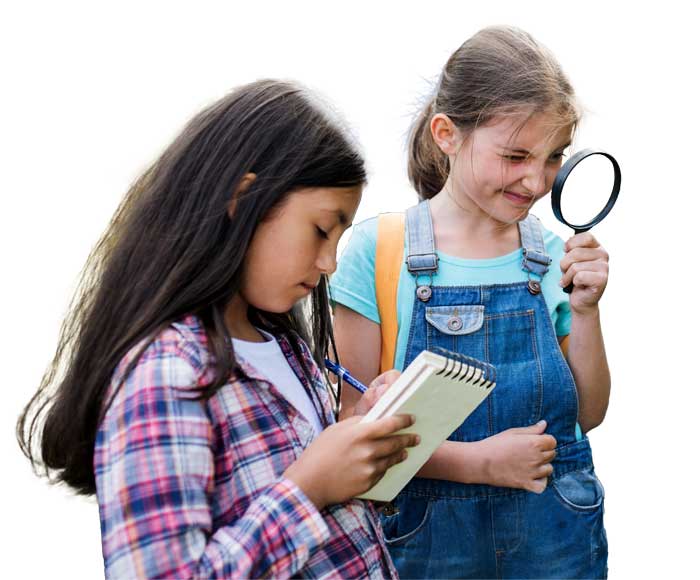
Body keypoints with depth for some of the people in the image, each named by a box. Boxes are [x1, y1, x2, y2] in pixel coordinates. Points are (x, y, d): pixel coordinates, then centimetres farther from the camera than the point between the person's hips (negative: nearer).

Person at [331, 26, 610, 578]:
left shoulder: (555, 256, -2)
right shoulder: (378, 249, -11)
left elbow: (588, 413, 4)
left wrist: (584, 310, -10)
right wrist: (475, 461, -20)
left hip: (556, 532, 3)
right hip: (429, 535, -2)